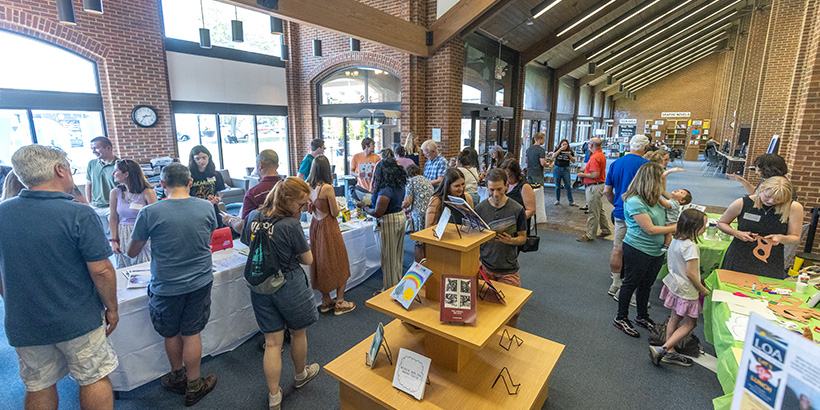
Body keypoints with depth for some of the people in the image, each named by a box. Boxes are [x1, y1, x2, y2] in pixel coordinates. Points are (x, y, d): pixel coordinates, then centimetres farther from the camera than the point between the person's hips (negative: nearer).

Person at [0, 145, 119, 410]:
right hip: (78, 322, -5)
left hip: (24, 325, 5)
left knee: (38, 387, 20)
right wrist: (111, 309, -4)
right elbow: (101, 271, -18)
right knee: (94, 379, 12)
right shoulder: (79, 215, -19)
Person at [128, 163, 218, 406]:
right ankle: (193, 386, 30)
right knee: (192, 333, 15)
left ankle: (179, 377, 42)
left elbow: (132, 253, -1)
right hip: (200, 282, 2)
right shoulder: (207, 207, -9)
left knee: (171, 334, 21)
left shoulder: (150, 213, -16)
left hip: (166, 286, -1)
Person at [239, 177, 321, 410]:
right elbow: (308, 260, -14)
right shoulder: (291, 225, -23)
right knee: (298, 332, 21)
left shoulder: (253, 217, -5)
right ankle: (301, 374, 45)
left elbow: (248, 243, 12)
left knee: (272, 342, 14)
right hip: (289, 285, -5)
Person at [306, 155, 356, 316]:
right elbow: (335, 213, -14)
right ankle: (340, 303, 17)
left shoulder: (308, 186, -2)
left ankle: (326, 301, 29)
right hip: (328, 227, -7)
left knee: (321, 263, 17)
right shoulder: (327, 188, -21)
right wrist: (337, 204, 5)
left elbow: (306, 209, 9)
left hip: (315, 226, 7)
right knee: (338, 264, 9)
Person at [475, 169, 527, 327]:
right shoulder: (479, 208, 0)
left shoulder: (517, 209, -3)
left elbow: (523, 238, 4)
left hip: (508, 269, 0)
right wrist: (477, 258, -8)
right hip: (485, 267, 1)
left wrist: (511, 240, -18)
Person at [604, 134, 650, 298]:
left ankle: (615, 285, 24)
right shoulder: (645, 165, -13)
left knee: (617, 249, 13)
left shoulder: (615, 163, 5)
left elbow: (607, 191, 8)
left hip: (619, 212, 6)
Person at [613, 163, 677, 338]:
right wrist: (676, 227, -11)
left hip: (656, 251, 8)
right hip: (637, 250, -8)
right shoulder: (634, 202, -22)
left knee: (646, 285, 20)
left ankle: (642, 317, 37)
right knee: (631, 284, 6)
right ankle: (621, 318, 21)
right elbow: (650, 229, -20)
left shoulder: (654, 198, 6)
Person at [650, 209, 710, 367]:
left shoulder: (675, 240, 2)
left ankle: (670, 352, 26)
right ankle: (662, 349, 0)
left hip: (673, 285, 8)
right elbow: (690, 273, -23)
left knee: (675, 318, 17)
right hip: (685, 290, -8)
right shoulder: (690, 246, -24)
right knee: (690, 323, 7)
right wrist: (703, 289, -8)